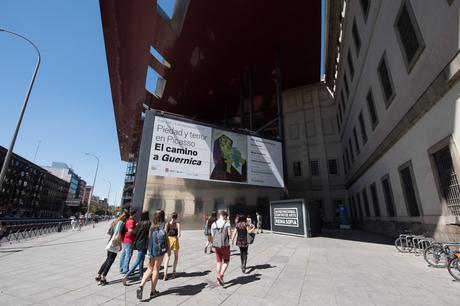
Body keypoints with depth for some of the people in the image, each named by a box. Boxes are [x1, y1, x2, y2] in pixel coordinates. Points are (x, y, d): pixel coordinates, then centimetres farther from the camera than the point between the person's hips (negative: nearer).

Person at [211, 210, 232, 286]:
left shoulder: (213, 224, 1)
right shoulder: (227, 224, -12)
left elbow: (212, 236, 4)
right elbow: (230, 235, -10)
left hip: (216, 245, 4)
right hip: (225, 245, -4)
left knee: (218, 262, 17)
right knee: (226, 262, 12)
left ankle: (219, 278, 23)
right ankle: (221, 275, -6)